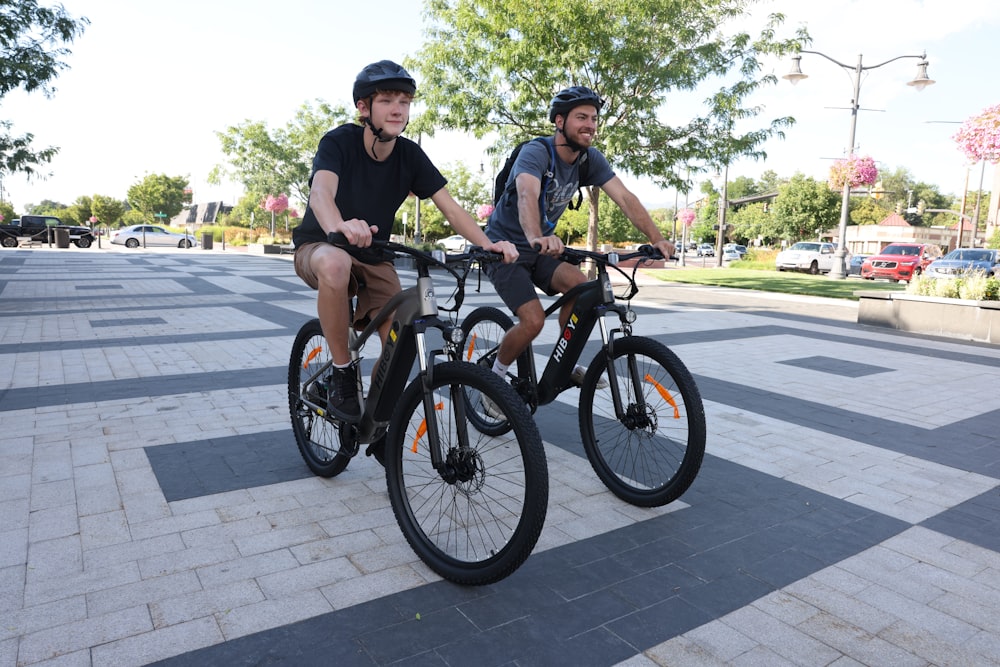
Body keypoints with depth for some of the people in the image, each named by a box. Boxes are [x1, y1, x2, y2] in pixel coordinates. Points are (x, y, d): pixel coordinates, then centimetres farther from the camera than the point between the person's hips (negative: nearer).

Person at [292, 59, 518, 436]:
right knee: (336, 264, -41)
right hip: (319, 246, -3)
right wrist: (338, 226, -62)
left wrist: (487, 244, -31)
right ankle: (342, 374, -21)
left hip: (374, 258, 4)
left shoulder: (410, 155, -8)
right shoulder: (340, 142, -19)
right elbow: (320, 190, -38)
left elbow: (449, 207, -13)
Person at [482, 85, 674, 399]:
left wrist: (656, 238, -27)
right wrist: (536, 237, -63)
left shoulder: (590, 159, -4)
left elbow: (625, 198, -12)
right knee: (533, 319, -21)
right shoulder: (536, 152, -23)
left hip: (540, 249, 6)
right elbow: (528, 195, -43)